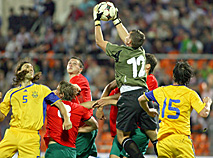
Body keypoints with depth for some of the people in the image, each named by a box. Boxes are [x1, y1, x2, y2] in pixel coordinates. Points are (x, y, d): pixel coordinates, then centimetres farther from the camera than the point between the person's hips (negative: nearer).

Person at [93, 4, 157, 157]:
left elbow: (100, 41, 11)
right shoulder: (141, 52, 10)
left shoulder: (120, 52, -5)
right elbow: (126, 37, 30)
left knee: (122, 136, 0)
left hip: (129, 96, -5)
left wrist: (97, 20, 20)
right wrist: (116, 19, 39)